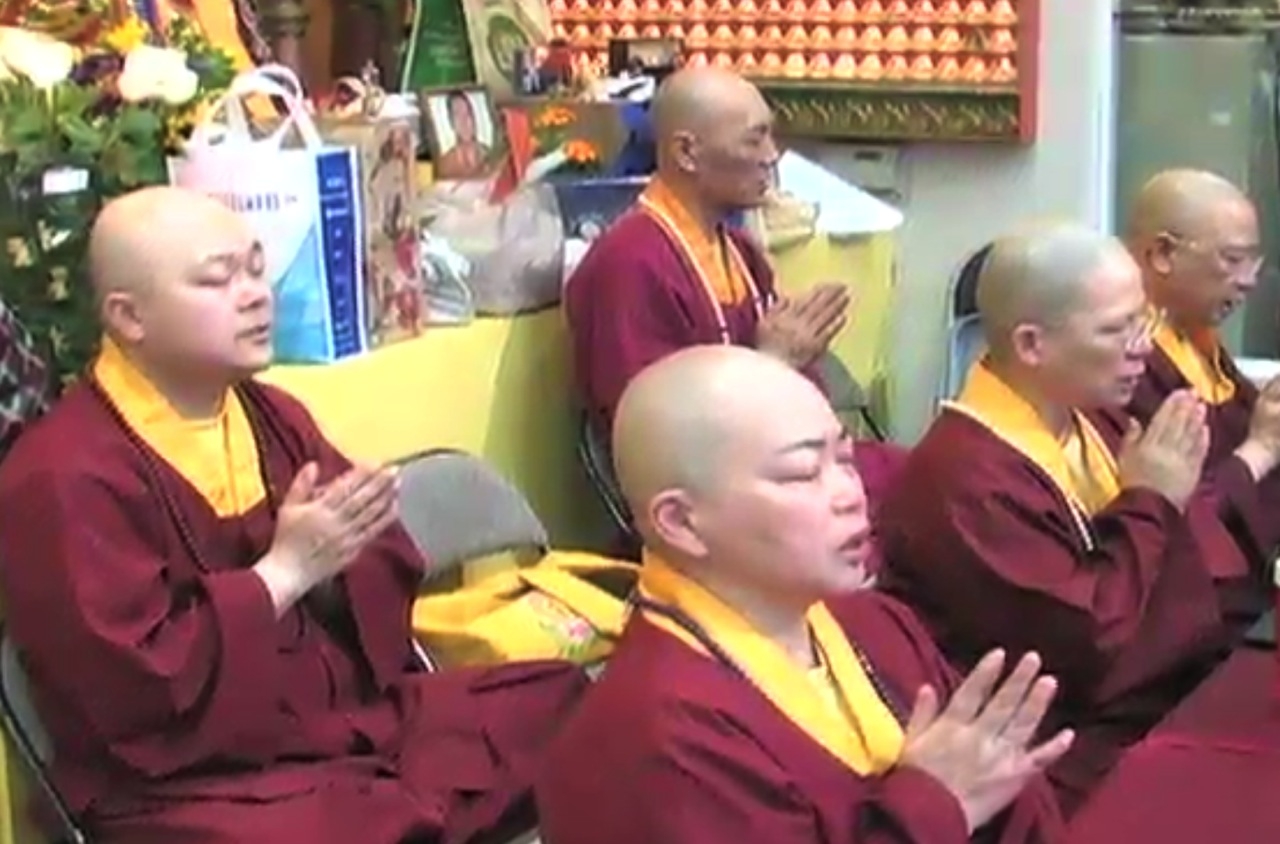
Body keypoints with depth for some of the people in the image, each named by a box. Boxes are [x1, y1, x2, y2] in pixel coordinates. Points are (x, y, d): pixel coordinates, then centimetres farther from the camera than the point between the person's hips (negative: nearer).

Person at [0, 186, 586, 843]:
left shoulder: (272, 416, 11)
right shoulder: (64, 477, -11)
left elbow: (385, 584, 14)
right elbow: (133, 688, -18)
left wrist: (342, 556, -9)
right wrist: (285, 571, -18)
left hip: (358, 715, 8)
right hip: (196, 786, -7)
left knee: (558, 702, 1)